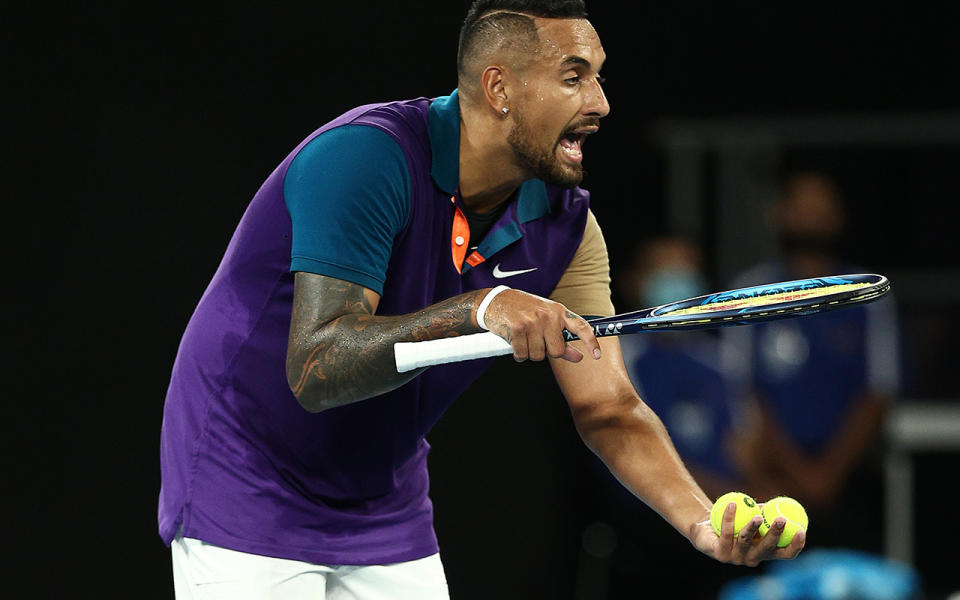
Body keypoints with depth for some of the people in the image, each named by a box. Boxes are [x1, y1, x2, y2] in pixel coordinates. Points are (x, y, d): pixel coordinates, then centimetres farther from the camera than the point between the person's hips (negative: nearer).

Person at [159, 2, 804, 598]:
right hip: (247, 494, -6)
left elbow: (607, 407, -7)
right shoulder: (366, 156, -24)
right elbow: (314, 370, -31)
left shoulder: (567, 226, -4)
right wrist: (477, 310, -43)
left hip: (389, 514, 6)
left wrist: (705, 523, -24)